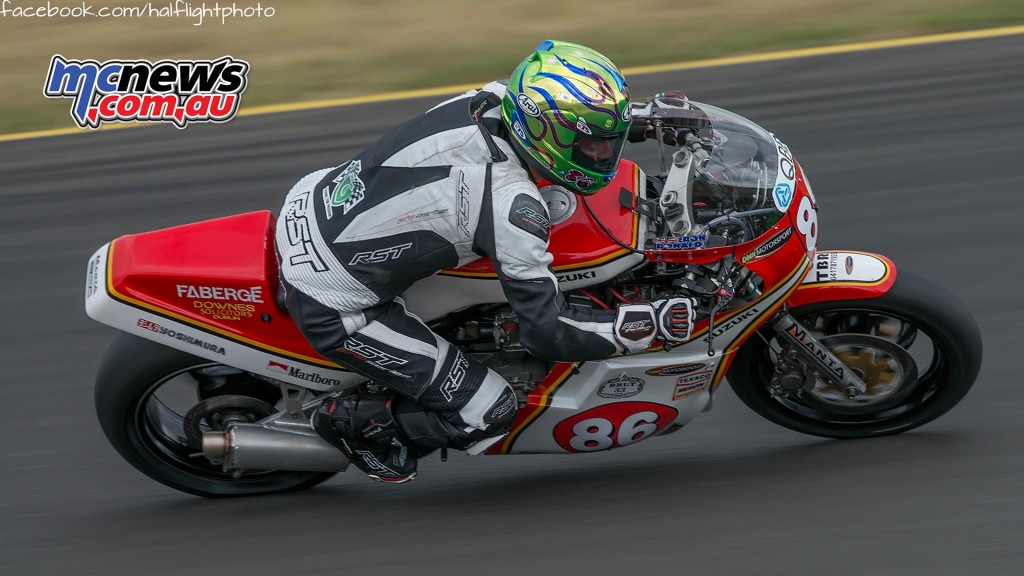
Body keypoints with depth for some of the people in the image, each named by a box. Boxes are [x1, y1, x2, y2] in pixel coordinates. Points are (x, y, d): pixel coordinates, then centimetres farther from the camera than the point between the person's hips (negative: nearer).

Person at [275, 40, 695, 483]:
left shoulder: (491, 99, -6)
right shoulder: (512, 206, -27)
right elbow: (546, 333, -21)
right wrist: (654, 322, -17)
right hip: (327, 306, -8)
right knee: (491, 412, -2)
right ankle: (352, 419, 13)